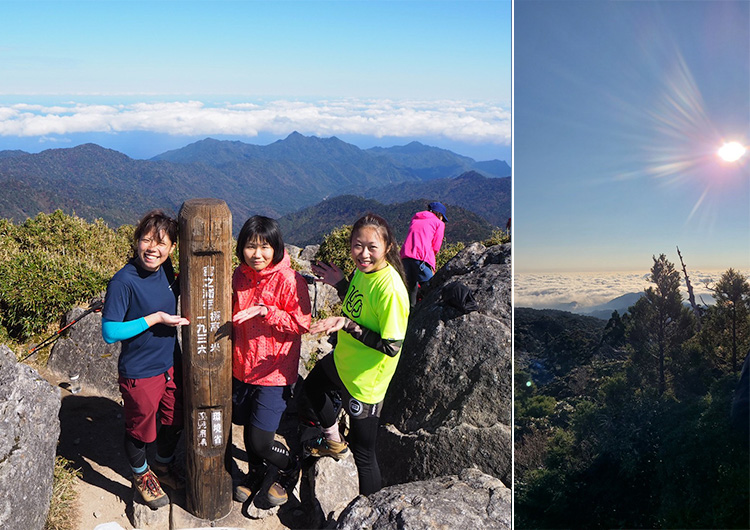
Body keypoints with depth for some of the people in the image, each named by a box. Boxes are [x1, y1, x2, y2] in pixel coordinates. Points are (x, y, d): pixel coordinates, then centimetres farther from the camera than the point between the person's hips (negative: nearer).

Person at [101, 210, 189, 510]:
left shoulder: (164, 269, -5)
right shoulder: (124, 281, -24)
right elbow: (109, 332, -22)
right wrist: (155, 319, -26)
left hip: (171, 366, 6)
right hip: (139, 374, -6)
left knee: (175, 422, 23)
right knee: (140, 429, 16)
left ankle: (164, 467, 50)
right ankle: (142, 476, 44)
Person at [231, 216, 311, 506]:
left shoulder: (289, 280, -16)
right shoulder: (239, 276, 3)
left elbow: (302, 324, -17)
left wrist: (265, 311, -25)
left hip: (275, 373, -6)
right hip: (242, 369, 6)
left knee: (260, 441, -6)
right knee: (248, 427, 20)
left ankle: (290, 468, 25)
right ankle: (256, 472, 48)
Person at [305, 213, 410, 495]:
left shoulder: (390, 288, -31)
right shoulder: (364, 270, -6)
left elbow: (392, 347, -29)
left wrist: (347, 324, -32)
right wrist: (339, 283, -3)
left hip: (364, 381, -9)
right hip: (343, 361, 10)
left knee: (363, 452, 4)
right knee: (312, 385, 35)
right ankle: (334, 442, 57)